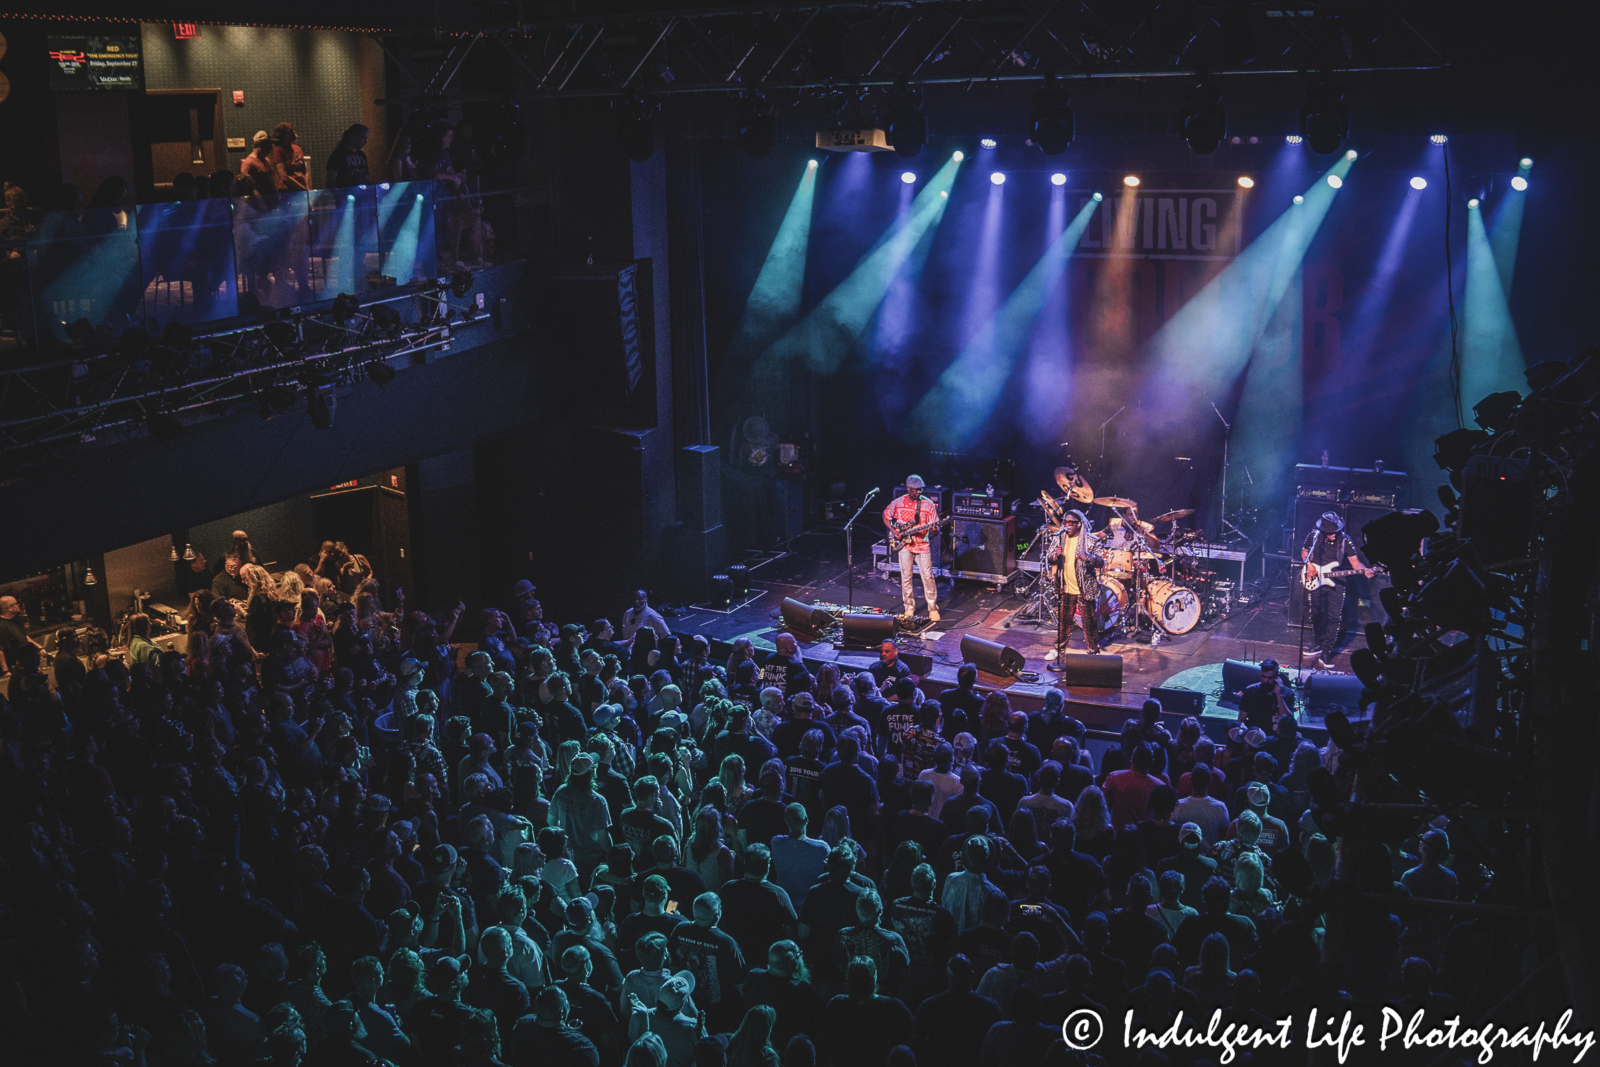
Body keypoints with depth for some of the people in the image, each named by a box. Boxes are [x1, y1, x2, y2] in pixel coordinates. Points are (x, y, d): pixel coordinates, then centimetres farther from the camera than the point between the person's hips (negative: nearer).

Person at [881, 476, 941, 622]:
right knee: (906, 577, 5)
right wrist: (893, 531, -1)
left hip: (923, 545, -1)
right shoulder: (897, 503, -1)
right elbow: (885, 516, 14)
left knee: (928, 577, -4)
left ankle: (933, 609, 6)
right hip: (904, 545, 1)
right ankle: (909, 608, 17)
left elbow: (935, 527, -4)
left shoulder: (928, 504, -6)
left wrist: (933, 528, -28)